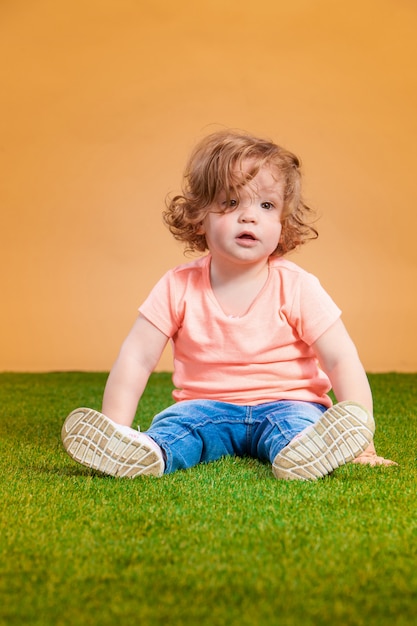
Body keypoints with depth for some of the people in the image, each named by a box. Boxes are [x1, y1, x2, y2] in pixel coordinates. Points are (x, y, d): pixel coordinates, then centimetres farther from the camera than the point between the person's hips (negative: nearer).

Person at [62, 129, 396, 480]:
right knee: (172, 423, -28)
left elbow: (342, 360, -8)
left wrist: (359, 434, -20)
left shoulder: (297, 287, -7)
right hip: (208, 408, 2)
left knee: (299, 421, -33)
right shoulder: (179, 287, -4)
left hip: (285, 404, -1)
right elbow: (136, 358, -4)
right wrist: (113, 431, -14)